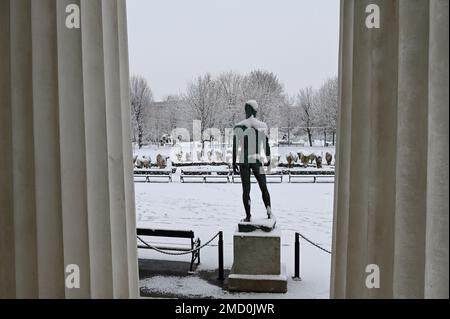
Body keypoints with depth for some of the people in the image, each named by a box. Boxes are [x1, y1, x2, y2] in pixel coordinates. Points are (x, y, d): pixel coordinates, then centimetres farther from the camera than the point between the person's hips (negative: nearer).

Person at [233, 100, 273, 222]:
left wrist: (234, 164, 0)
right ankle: (269, 213, 9)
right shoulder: (262, 126, -2)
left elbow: (236, 147, -5)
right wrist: (268, 159, 17)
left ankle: (248, 216, 11)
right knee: (264, 188, 15)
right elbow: (266, 144, 4)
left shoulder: (239, 127, -5)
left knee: (246, 190, 7)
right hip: (257, 160, 1)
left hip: (243, 162, -1)